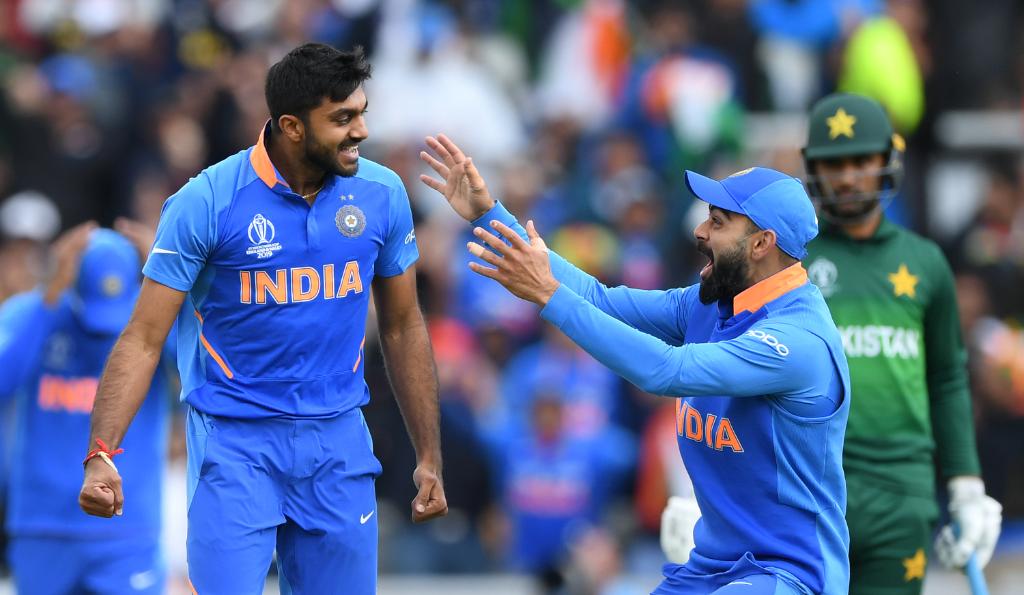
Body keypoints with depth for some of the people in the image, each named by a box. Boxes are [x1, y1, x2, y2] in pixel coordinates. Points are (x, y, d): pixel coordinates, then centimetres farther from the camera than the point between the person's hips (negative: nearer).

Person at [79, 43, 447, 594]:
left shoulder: (382, 194, -1)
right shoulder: (205, 203, -13)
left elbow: (403, 328, 11)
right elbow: (143, 339, -11)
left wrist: (429, 456, 11)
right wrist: (101, 456, -22)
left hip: (339, 442, 4)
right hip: (235, 442, -4)